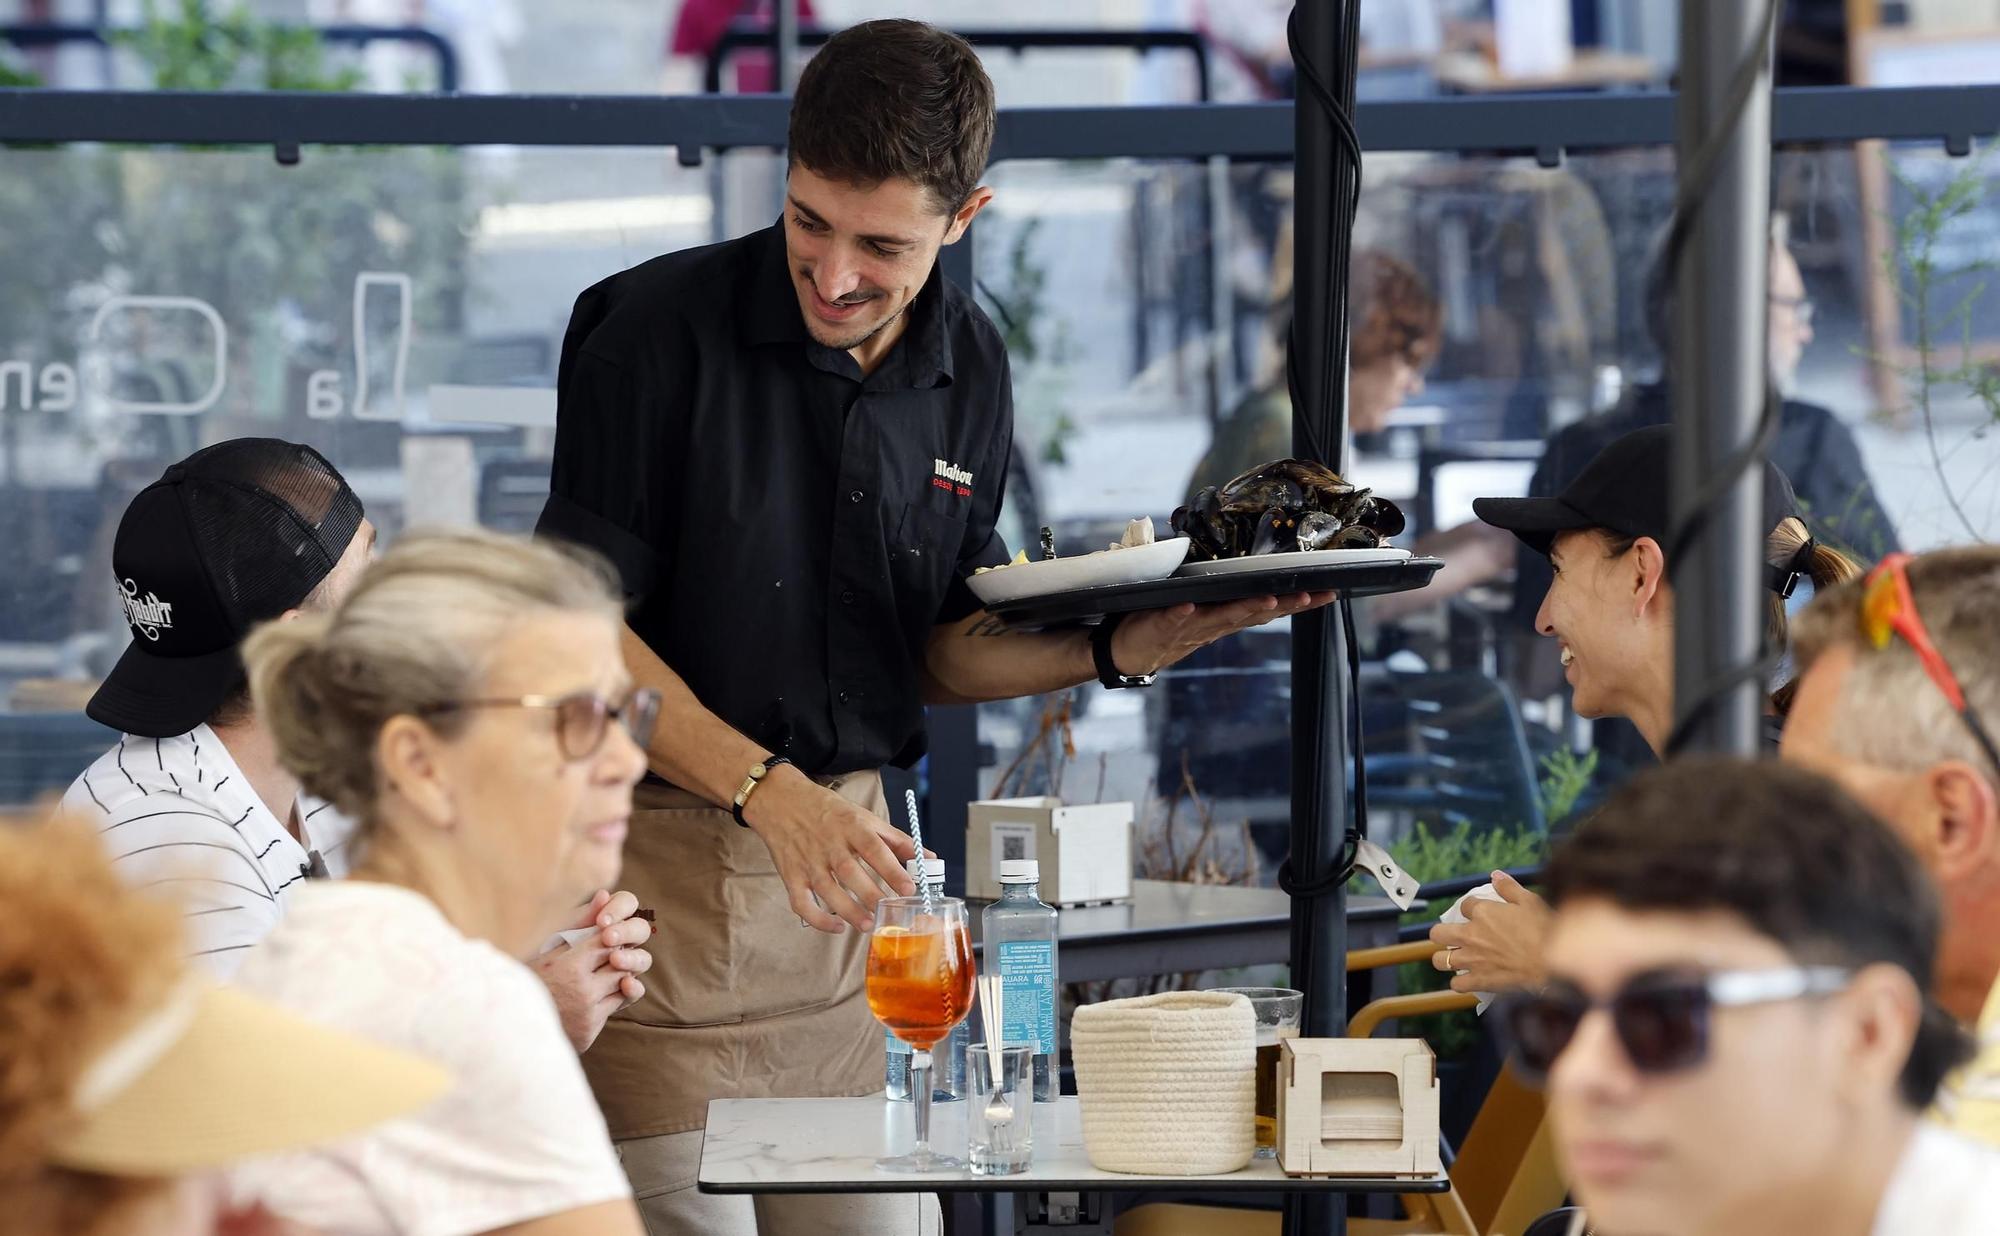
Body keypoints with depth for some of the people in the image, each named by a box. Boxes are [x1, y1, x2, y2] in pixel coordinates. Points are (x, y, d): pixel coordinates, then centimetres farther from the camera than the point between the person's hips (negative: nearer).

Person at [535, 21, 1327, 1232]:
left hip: (841, 849, 5)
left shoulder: (969, 370, 6)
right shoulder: (660, 327, -11)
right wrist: (768, 792, -22)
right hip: (659, 848, -5)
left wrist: (1121, 649, -3)